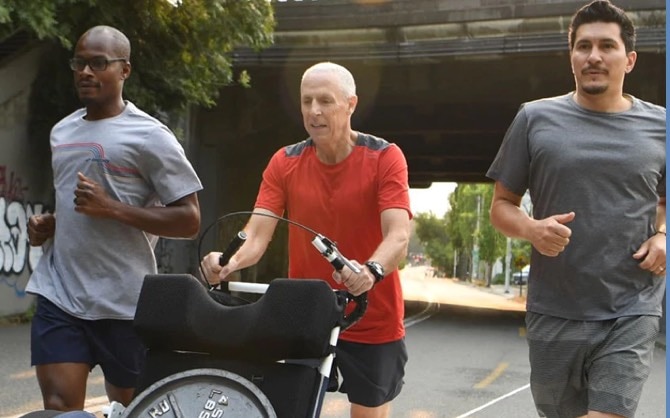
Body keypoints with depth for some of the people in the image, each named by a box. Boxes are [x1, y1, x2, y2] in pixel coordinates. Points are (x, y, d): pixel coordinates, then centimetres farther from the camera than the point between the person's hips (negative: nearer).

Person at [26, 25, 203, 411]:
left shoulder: (149, 136, -7)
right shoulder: (62, 131, 14)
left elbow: (189, 221, -10)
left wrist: (112, 208, -19)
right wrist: (48, 224, 6)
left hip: (124, 304, -4)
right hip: (58, 295, 5)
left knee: (130, 408, 11)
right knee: (59, 406, -4)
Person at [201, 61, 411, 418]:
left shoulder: (384, 158, -11)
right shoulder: (284, 163, -2)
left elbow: (398, 236, -22)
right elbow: (257, 234, -12)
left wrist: (372, 270, -44)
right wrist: (230, 262, -34)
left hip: (371, 323, -2)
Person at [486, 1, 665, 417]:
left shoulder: (658, 126, 4)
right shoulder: (535, 119, 1)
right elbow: (502, 205, 5)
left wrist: (664, 234, -3)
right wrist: (531, 229, -16)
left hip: (632, 313, 0)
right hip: (554, 313, 1)